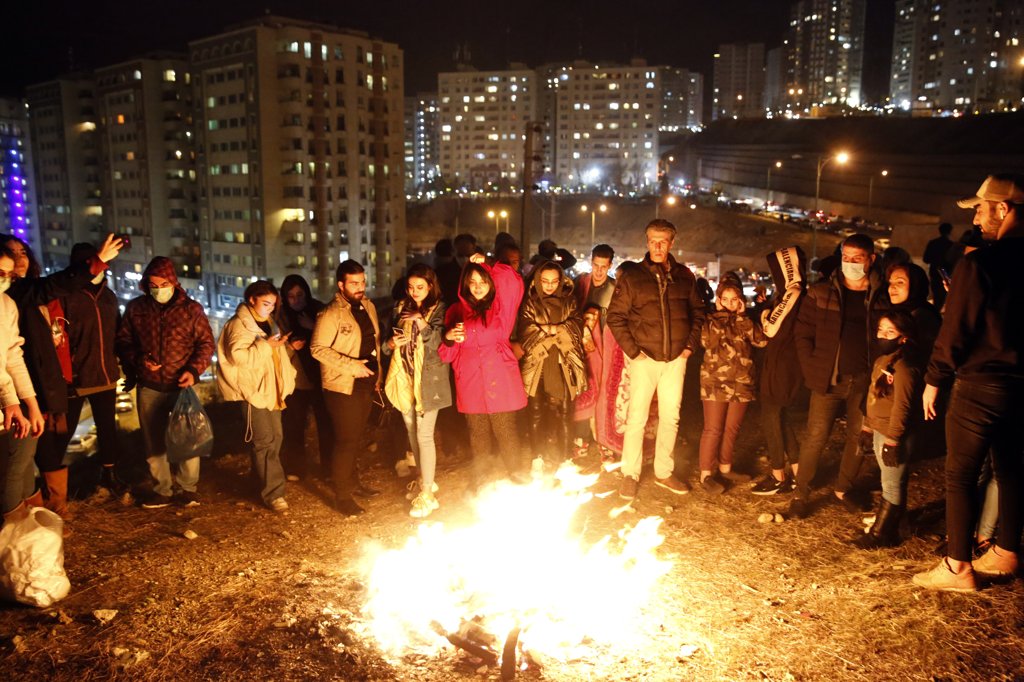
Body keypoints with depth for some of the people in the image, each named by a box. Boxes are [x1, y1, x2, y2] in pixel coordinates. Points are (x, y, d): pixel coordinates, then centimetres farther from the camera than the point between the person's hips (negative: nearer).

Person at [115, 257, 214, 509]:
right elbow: (122, 341, 10)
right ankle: (162, 490, 23)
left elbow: (206, 343, 0)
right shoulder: (135, 308, 3)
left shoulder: (191, 308, -2)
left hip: (181, 386, -2)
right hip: (148, 387, 2)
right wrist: (137, 359, -10)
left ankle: (188, 488, 16)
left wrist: (194, 370, -16)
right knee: (154, 441, 10)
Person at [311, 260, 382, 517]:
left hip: (365, 384, 7)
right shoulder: (331, 314, -16)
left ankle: (353, 481, 36)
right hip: (342, 387, -7)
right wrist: (351, 365, -23)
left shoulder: (368, 306, 7)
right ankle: (342, 496, 12)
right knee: (346, 441, -1)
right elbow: (317, 348, -19)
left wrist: (377, 374, 14)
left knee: (355, 438, 20)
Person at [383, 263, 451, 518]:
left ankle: (427, 493, -1)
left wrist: (422, 323, -28)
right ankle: (424, 479, 33)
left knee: (424, 435, -8)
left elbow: (439, 343, -15)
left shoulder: (439, 309, -5)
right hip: (405, 377, 6)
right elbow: (389, 341, 16)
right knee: (412, 432, 15)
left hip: (429, 379, -5)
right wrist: (391, 344, -7)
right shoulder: (400, 308, 10)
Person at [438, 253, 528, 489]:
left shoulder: (500, 306, 2)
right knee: (478, 432, 13)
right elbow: (447, 355, 8)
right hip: (471, 382, 2)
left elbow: (514, 283, -19)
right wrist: (449, 338, -14)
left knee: (506, 429, 3)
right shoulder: (456, 312, 6)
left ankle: (515, 471, 23)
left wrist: (488, 264, -16)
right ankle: (478, 476, 30)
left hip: (500, 380, -1)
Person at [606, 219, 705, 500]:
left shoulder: (684, 276, 6)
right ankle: (630, 474, 11)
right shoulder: (632, 275, -3)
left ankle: (664, 472, 24)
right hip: (645, 359, -3)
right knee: (636, 418, -1)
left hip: (676, 359, 4)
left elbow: (697, 312, 15)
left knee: (670, 417, 11)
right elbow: (615, 316, -4)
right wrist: (632, 350, -10)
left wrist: (691, 344, 4)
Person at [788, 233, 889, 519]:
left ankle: (843, 489, 30)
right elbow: (803, 334, 1)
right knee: (815, 437, -3)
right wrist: (812, 370, -5)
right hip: (829, 379, -2)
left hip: (865, 381, 2)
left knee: (859, 439, 11)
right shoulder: (821, 293, 0)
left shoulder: (881, 297, 3)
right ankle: (801, 494, 9)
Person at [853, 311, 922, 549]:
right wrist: (866, 428, 18)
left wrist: (892, 440, -20)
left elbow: (902, 407, -21)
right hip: (878, 431, 9)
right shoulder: (881, 361, 10)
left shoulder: (903, 367, -19)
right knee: (889, 482, 18)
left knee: (892, 485, 4)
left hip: (892, 435, -9)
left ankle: (881, 533, 12)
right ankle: (886, 524, 29)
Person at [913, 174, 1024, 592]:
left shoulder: (979, 264, -17)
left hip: (979, 386, -7)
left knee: (960, 475, 2)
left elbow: (955, 332, -14)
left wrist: (934, 380, -3)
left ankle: (957, 568, 8)